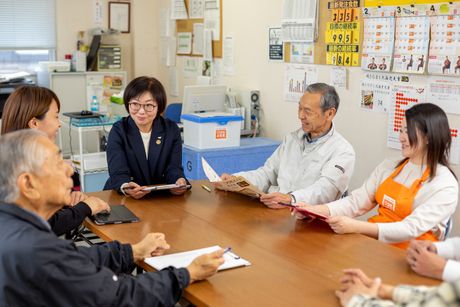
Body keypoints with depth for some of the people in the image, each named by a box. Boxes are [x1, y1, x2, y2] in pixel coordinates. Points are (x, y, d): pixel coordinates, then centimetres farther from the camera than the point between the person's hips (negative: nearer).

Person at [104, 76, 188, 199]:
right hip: (123, 199, -1)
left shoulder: (171, 130, 4)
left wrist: (179, 182, -28)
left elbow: (173, 168, -4)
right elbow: (118, 173, -14)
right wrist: (125, 188, -37)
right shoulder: (118, 131, -3)